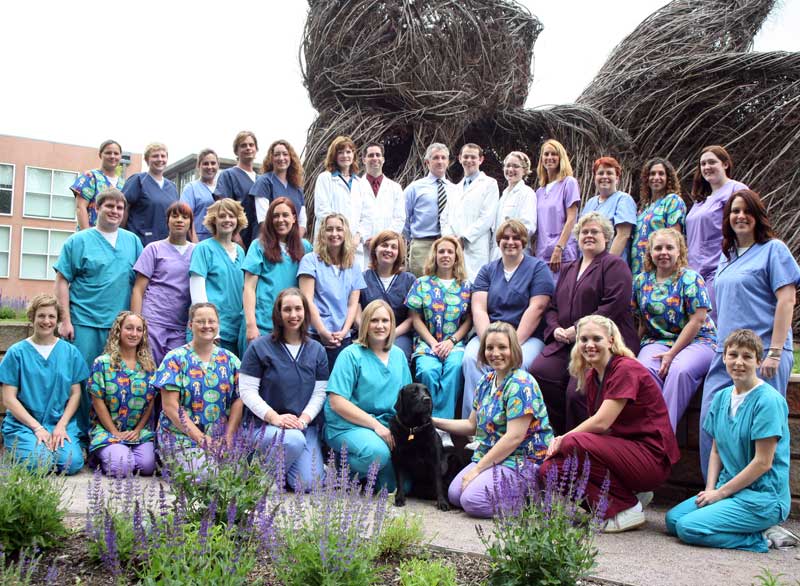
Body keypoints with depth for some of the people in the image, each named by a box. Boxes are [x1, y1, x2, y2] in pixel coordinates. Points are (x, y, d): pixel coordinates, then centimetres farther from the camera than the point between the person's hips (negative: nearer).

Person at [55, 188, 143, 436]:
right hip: (85, 323, -3)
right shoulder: (78, 241, 2)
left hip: (121, 324, 3)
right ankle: (81, 433, 11)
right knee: (82, 379, 0)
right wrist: (65, 320, -8)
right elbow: (62, 282, -1)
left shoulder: (133, 241, 11)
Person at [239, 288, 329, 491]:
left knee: (309, 484, -15)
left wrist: (304, 418, -12)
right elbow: (247, 391, -6)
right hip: (266, 424, -3)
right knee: (294, 440, -37)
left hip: (307, 426, 4)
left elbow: (320, 392, 5)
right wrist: (274, 417, -18)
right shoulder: (260, 347, -1)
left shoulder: (317, 350, 10)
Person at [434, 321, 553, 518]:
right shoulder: (486, 381, 10)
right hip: (490, 456, 8)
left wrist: (478, 468, -18)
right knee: (455, 494, -8)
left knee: (472, 499, -23)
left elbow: (514, 437, -22)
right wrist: (434, 421, 7)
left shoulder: (521, 385, -16)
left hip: (523, 460, -8)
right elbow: (472, 424, 18)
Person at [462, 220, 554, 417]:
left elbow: (536, 308, -5)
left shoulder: (538, 268, 8)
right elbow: (478, 309, 5)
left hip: (527, 336, -3)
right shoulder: (487, 271, 18)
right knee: (471, 358, -28)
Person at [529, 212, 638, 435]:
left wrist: (579, 330, -14)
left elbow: (614, 306, -10)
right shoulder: (567, 268, 27)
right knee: (537, 373, -21)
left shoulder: (614, 265, 4)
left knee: (577, 392, -27)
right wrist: (555, 329, 2)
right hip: (565, 343, 6)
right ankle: (560, 435, -10)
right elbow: (552, 307, 25)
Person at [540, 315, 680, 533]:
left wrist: (562, 439, -11)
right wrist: (561, 441, -13)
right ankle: (631, 493, 7)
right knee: (550, 469, -8)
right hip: (622, 449, 8)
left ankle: (627, 510, -10)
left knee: (573, 445, -28)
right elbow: (597, 426, 6)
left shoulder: (627, 369, -15)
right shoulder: (591, 376, 11)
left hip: (652, 457, -8)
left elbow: (601, 423, -23)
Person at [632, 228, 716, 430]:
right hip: (656, 341, 3)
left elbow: (697, 320, -10)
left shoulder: (690, 279, -2)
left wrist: (672, 354, -15)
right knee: (646, 369, -31)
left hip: (697, 341, -3)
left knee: (679, 369, -36)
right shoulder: (641, 281, 12)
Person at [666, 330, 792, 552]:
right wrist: (710, 488, -2)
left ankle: (762, 538, -6)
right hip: (729, 489, 9)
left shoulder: (768, 400, -15)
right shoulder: (722, 397, 8)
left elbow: (763, 462, -17)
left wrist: (721, 492, -12)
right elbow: (717, 450, 13)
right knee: (672, 519, -1)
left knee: (689, 527, -21)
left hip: (763, 497, -9)